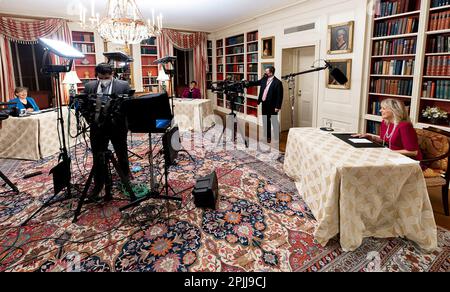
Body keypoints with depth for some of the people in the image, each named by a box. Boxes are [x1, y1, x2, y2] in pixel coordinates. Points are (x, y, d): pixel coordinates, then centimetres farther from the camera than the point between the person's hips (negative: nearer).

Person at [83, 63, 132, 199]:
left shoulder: (123, 85, -4)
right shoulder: (89, 87, 5)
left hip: (118, 126, -1)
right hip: (97, 127, 2)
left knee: (122, 154, 16)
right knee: (98, 157, 6)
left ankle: (125, 176, 39)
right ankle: (98, 184, 20)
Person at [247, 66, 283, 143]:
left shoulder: (277, 82, -14)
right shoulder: (264, 79, 6)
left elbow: (280, 95, -15)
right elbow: (256, 83, 22)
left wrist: (278, 107, -18)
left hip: (272, 105, -7)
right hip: (264, 104, 7)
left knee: (274, 122, 2)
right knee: (266, 122, 15)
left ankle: (277, 139, 13)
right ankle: (268, 137, 27)